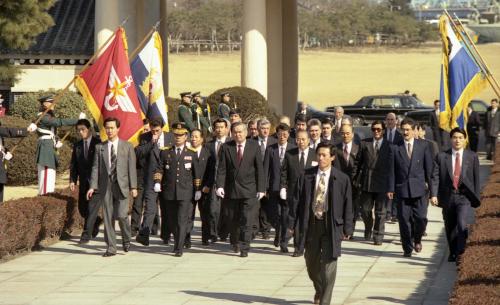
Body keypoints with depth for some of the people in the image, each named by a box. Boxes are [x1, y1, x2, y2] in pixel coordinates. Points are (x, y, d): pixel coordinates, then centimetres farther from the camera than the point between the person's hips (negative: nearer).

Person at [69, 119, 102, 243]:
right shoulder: (77, 146, 10)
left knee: (91, 208, -9)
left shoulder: (98, 144, -5)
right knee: (82, 209, 9)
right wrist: (72, 180, -1)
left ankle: (86, 234, -4)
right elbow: (73, 165, 11)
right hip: (83, 182, 5)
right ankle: (96, 221, 36)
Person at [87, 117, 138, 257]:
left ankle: (126, 239, 17)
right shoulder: (100, 147, 9)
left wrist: (133, 186, -4)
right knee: (108, 218, 2)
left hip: (121, 185, -2)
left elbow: (132, 167, 3)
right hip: (105, 186, 2)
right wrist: (93, 186, -5)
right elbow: (96, 167, 5)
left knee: (121, 215, -10)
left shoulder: (127, 147, 5)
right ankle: (111, 247, 8)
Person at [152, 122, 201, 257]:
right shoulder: (165, 152, 9)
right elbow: (159, 169, 7)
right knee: (171, 221, 10)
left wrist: (197, 189, 4)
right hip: (169, 192, 2)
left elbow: (196, 173, 7)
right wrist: (157, 183, -8)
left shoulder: (192, 153, 6)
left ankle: (179, 248, -7)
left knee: (182, 221, -9)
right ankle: (177, 241, 30)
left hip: (186, 193, -2)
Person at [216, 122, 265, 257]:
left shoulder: (254, 146, 0)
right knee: (234, 219, 13)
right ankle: (235, 242, 34)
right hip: (232, 189, 2)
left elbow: (259, 169, 0)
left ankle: (244, 248, -4)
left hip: (249, 190, -2)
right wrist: (220, 186, -13)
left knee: (247, 220, -8)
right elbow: (222, 169, -1)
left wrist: (261, 188, -4)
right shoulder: (226, 147, 2)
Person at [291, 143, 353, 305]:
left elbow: (348, 205, -1)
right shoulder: (306, 176, 1)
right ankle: (319, 290, 41)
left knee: (328, 263, -3)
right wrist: (292, 222, -1)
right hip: (311, 223, 3)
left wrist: (347, 229, -4)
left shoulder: (342, 179, -4)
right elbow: (297, 200, 3)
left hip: (332, 225, -3)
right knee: (311, 261, 15)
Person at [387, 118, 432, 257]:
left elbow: (429, 166, 7)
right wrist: (390, 188, -2)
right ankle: (407, 248, 12)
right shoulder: (395, 148, 3)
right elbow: (391, 170, 3)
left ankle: (417, 239, 24)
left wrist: (429, 183, 2)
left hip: (419, 188, 0)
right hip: (402, 188, 0)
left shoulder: (423, 146, 5)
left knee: (420, 218, -5)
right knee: (404, 220, 0)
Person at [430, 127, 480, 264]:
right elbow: (435, 177, -2)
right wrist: (433, 194, -13)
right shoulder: (442, 156, 2)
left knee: (461, 224, -20)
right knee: (450, 227, 11)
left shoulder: (472, 157, 3)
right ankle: (452, 253, 28)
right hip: (447, 196, 2)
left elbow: (476, 178, 7)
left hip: (464, 197, -2)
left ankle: (460, 254, -16)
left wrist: (476, 198, 5)